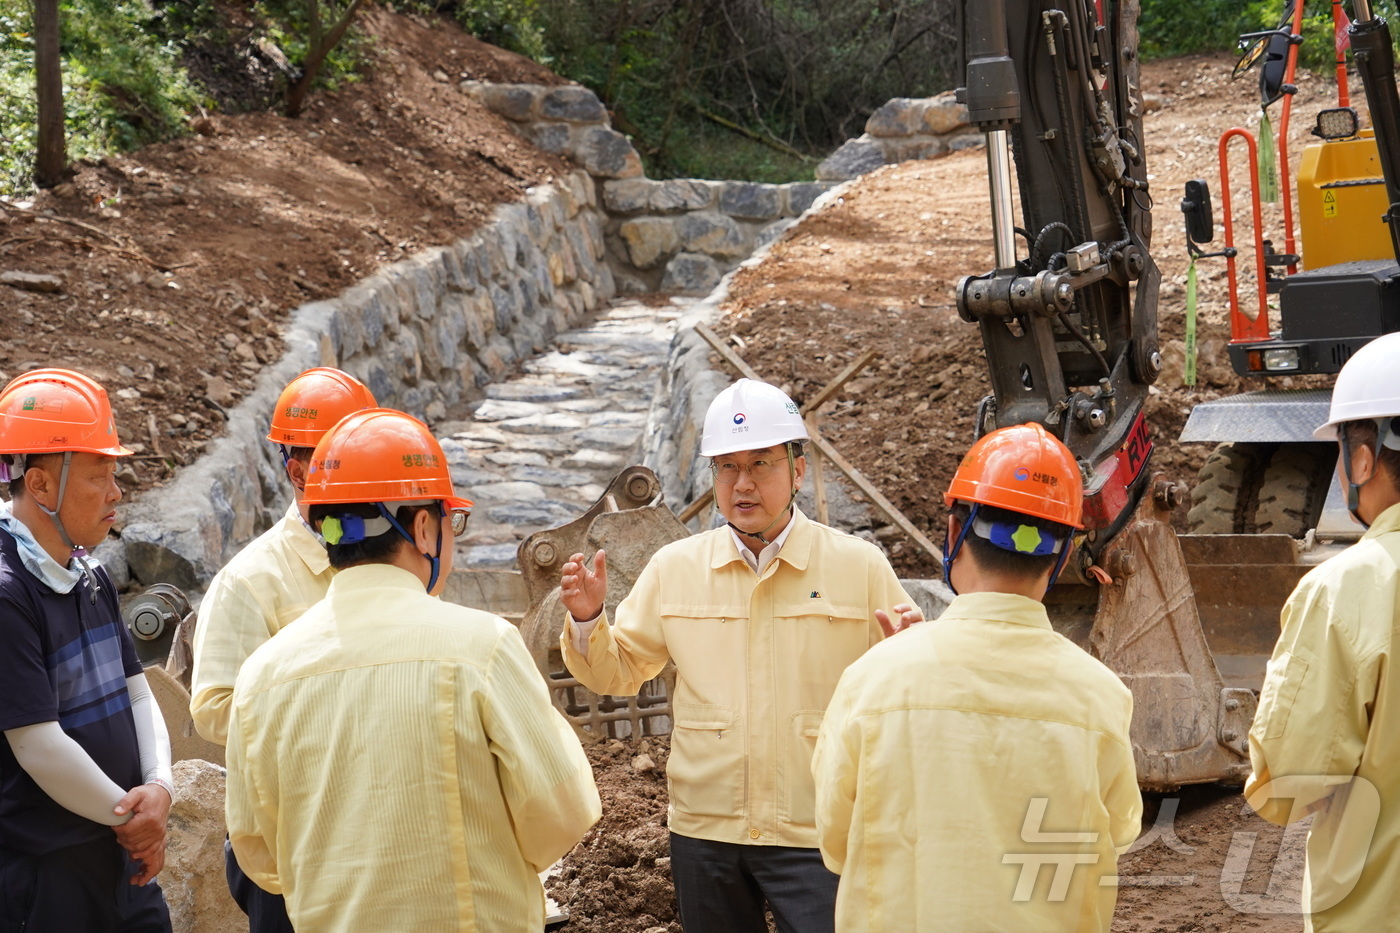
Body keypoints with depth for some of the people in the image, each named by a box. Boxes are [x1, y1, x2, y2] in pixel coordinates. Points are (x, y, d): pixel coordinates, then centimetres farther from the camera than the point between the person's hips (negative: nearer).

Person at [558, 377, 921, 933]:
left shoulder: (860, 567, -3)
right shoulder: (674, 568, 4)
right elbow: (619, 672, 13)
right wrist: (587, 621, -6)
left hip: (818, 837, -3)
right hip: (703, 831, 3)